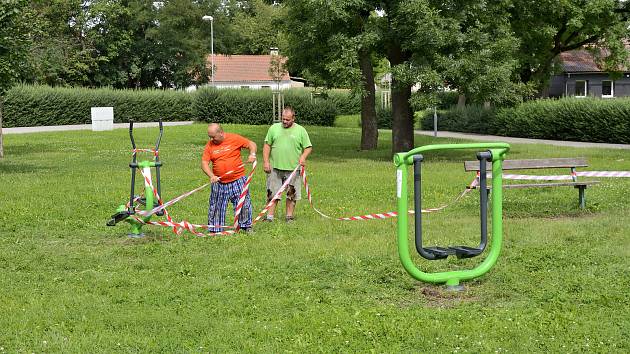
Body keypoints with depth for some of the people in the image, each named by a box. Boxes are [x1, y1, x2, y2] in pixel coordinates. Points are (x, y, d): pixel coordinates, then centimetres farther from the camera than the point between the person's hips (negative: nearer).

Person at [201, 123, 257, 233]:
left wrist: (252, 154, -18)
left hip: (237, 180, -2)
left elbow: (251, 144, 2)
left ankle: (246, 226, 17)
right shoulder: (210, 145, 0)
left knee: (243, 204, 2)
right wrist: (212, 176, -21)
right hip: (219, 182, 2)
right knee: (216, 207, 7)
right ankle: (214, 229, 18)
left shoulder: (234, 139, -5)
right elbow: (204, 163, -6)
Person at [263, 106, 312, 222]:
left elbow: (308, 147, 5)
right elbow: (267, 145, 8)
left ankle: (289, 216, 16)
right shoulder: (274, 128, 6)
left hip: (293, 169, -1)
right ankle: (269, 216, 7)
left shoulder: (300, 130, 3)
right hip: (275, 168, 1)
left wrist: (303, 157, -14)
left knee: (291, 194, 5)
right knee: (272, 193, 2)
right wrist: (266, 162, -1)